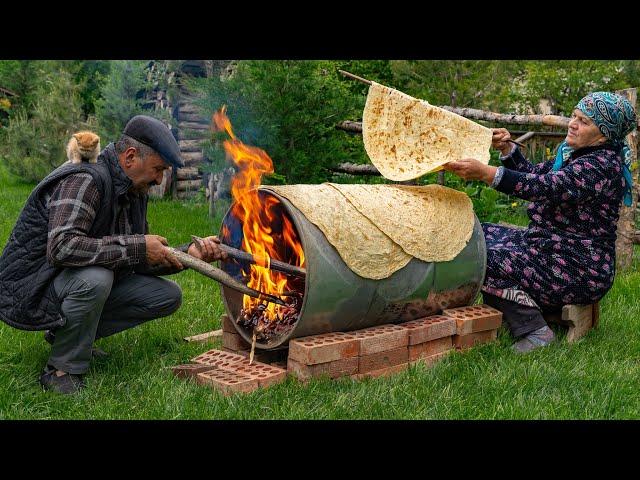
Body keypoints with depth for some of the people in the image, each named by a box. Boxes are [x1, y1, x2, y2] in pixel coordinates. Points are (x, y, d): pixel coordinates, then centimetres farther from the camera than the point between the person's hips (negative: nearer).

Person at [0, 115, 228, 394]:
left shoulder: (135, 192, 4)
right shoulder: (84, 180, -25)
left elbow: (137, 262, 8)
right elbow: (61, 248, -39)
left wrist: (191, 253, -7)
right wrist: (136, 247, -34)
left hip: (87, 283, 9)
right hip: (27, 290, -9)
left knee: (168, 296, 1)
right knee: (94, 277, -39)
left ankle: (66, 333, 9)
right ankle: (62, 370, -15)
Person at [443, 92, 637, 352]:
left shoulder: (602, 165, -20)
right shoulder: (574, 153, 12)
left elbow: (543, 187, -33)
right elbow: (535, 173, 22)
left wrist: (485, 172, -41)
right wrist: (507, 148, 5)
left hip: (580, 271, -11)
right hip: (548, 246, 11)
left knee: (486, 259, -24)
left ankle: (535, 331, -12)